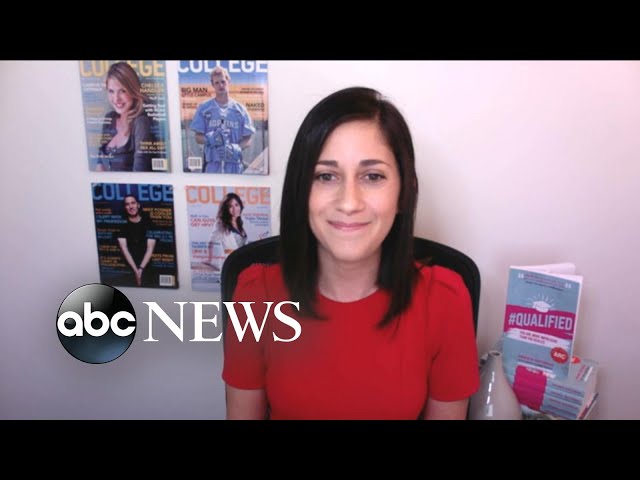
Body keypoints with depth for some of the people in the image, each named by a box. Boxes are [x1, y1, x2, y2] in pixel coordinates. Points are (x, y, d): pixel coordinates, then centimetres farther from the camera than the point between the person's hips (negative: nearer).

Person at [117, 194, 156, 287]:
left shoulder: (148, 223, 0)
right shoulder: (122, 224, 0)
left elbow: (150, 248, -5)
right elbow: (124, 248, -9)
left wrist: (141, 269, -16)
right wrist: (135, 270, -18)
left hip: (146, 265, 0)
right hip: (128, 266, 0)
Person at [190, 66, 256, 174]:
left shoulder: (240, 109, 7)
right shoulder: (204, 108, 5)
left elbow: (248, 139, 8)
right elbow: (198, 137, 7)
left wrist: (237, 148, -12)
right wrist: (210, 139, -15)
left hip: (234, 164, 1)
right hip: (212, 164, -1)